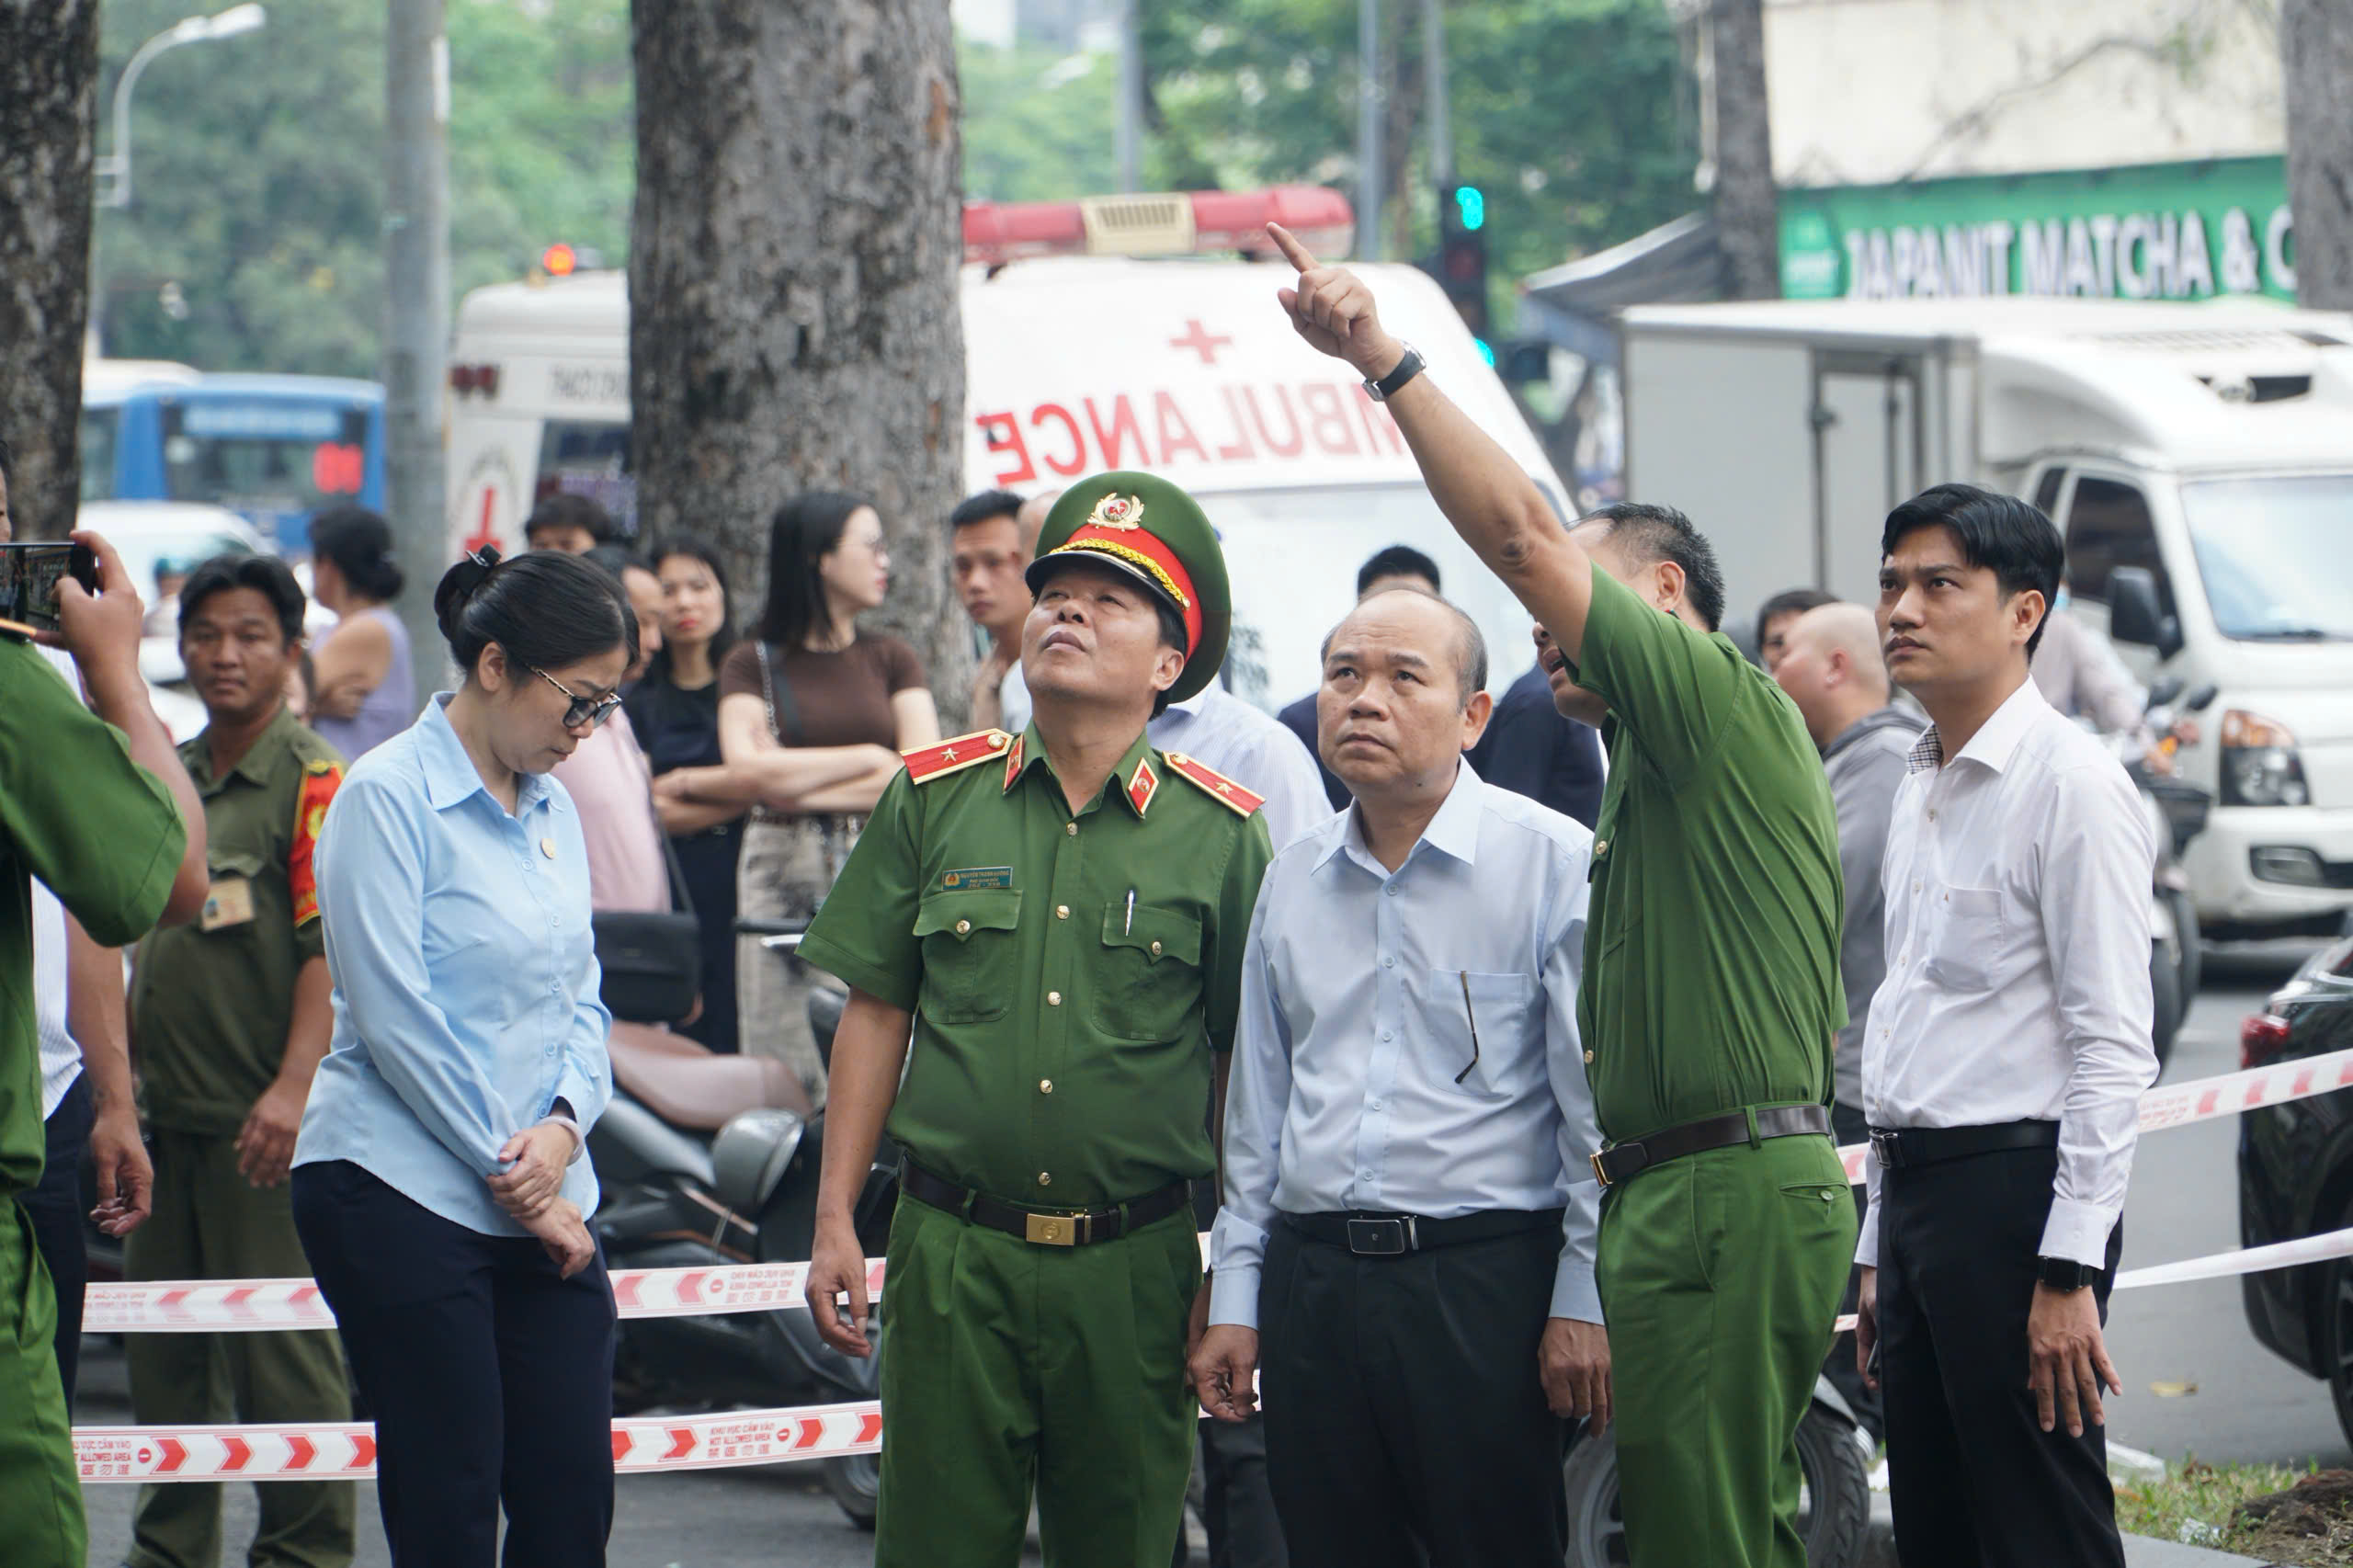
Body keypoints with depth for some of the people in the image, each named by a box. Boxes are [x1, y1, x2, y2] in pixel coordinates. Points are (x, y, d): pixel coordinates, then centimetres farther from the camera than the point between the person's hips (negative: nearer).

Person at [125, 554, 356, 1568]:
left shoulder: (315, 782, -7)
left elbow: (331, 949, -15)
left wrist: (294, 1086, -24)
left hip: (262, 1121, -7)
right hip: (166, 1113, 7)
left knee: (285, 1352, -5)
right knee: (163, 1351, 12)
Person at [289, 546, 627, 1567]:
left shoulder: (551, 809, 14)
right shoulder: (387, 797, -8)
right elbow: (396, 1020, -12)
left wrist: (564, 1124, -4)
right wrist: (513, 1174, -11)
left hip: (541, 1208, 7)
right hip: (405, 1195, -7)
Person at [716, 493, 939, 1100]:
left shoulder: (892, 661, 13)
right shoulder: (752, 665, 7)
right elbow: (750, 769, -8)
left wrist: (801, 787, -5)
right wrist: (870, 758, -3)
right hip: (783, 872, -1)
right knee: (784, 1067, -6)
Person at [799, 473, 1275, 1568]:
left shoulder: (1220, 836, 1)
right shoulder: (932, 799, 6)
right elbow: (875, 1015, 9)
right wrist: (834, 1220, 5)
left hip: (1134, 1267, -1)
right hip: (952, 1250, 1)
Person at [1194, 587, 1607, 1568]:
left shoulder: (1554, 862, -4)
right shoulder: (1293, 881, 14)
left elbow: (1598, 1107, -5)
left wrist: (1583, 1301, -9)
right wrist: (1233, 1296, 15)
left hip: (1485, 1282, -5)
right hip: (1312, 1290, 5)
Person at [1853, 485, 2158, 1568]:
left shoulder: (2070, 784, -10)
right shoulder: (1921, 788, 17)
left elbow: (2112, 1048, -15)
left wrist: (2069, 1271, -20)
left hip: (2014, 1187, -9)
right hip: (1914, 1191, 9)